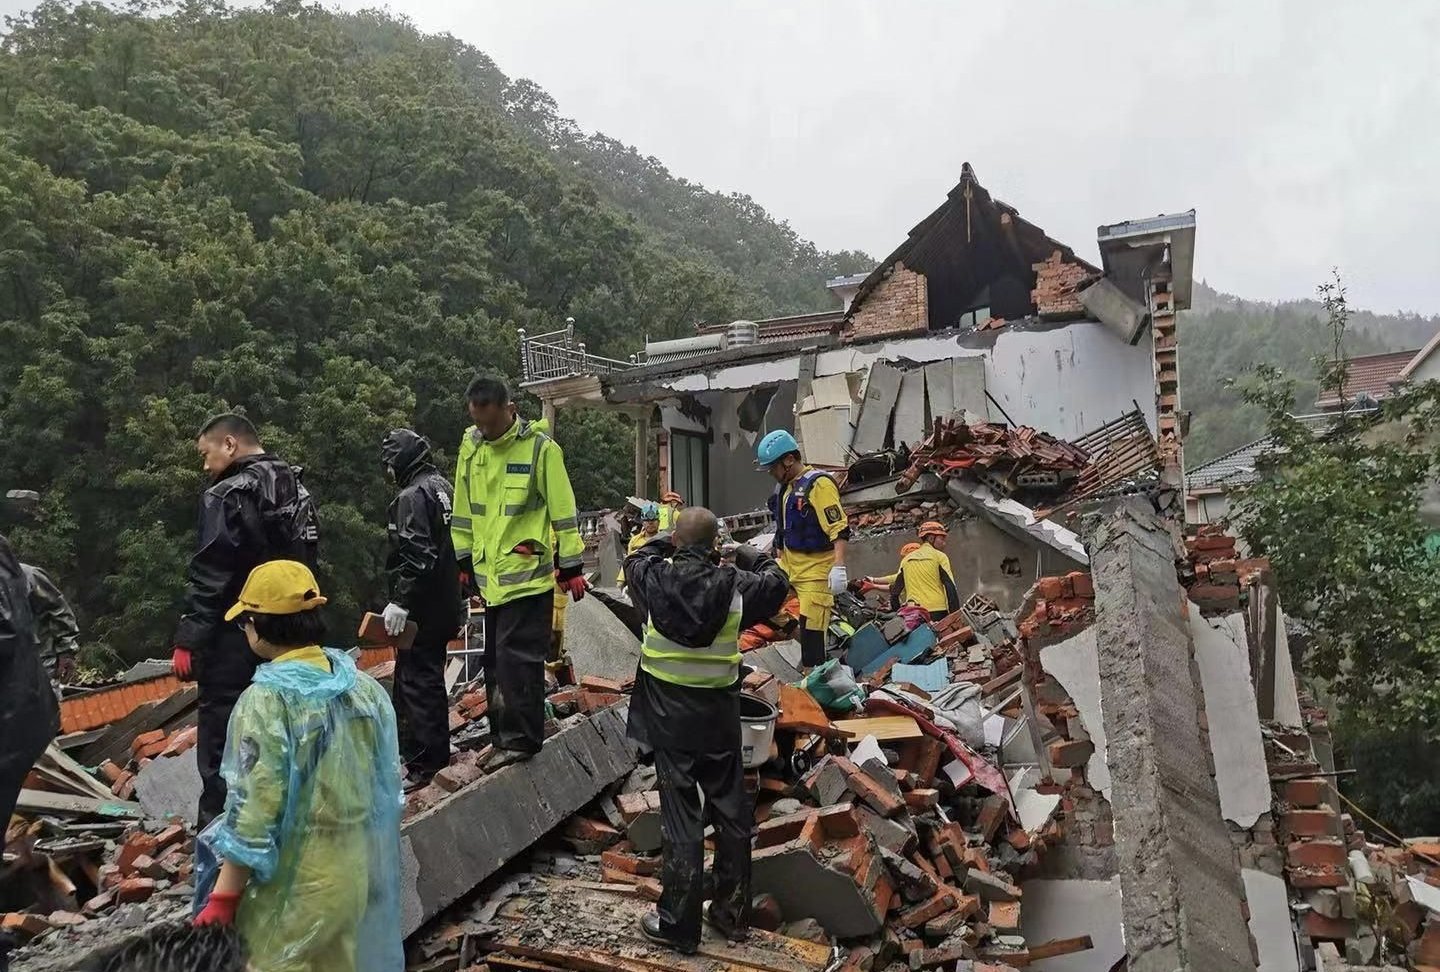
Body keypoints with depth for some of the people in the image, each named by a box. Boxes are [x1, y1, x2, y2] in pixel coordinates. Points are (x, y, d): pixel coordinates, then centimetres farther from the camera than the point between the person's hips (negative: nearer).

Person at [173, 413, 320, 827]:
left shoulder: (228, 495, -12)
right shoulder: (298, 491, 12)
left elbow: (209, 577, -17)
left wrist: (188, 640, -13)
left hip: (235, 639, -8)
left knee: (220, 745, -1)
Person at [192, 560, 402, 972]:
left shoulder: (265, 702, -19)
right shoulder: (367, 688, -1)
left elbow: (253, 812, -19)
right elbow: (388, 785, 6)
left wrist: (222, 899, -10)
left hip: (295, 886, -6)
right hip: (362, 874, 6)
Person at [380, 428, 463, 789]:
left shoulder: (412, 496, -17)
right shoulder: (443, 487, 13)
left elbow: (416, 556, -24)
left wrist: (400, 601, -22)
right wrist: (458, 592, 25)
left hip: (421, 610, -10)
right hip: (445, 605, 10)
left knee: (416, 682, -4)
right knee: (429, 680, 19)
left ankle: (422, 765, 0)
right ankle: (436, 754, 29)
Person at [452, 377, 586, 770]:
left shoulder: (540, 447, -11)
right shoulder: (470, 446, 6)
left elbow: (563, 510, -9)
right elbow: (464, 509, 16)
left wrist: (571, 566, -8)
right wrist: (465, 560, 18)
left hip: (528, 574, -6)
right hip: (490, 573, 6)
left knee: (516, 658, -6)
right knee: (496, 660, 12)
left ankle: (520, 738, 3)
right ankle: (505, 733, 23)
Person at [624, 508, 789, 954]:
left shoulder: (655, 579, -9)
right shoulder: (733, 584, -9)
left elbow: (635, 560, 15)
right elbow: (777, 583, 11)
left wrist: (664, 542, 30)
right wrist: (750, 556, 26)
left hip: (669, 716, -1)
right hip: (720, 716, 1)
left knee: (681, 817, 3)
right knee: (731, 812, 13)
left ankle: (678, 923, 11)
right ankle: (733, 913, 26)